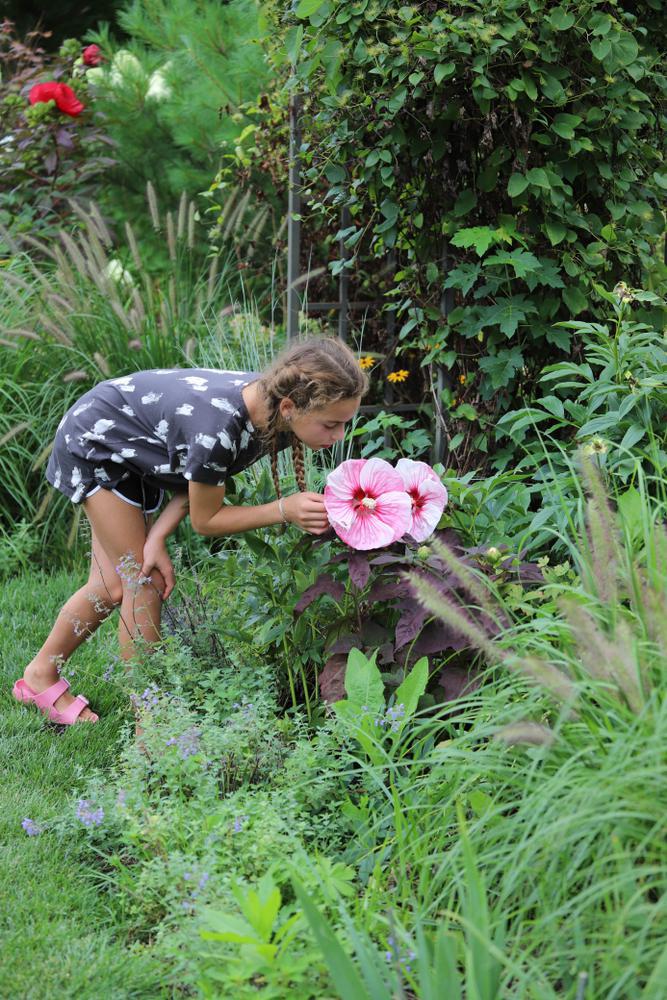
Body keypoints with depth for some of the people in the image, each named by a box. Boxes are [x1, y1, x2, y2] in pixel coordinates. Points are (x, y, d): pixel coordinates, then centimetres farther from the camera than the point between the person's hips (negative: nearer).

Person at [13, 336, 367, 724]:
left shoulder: (274, 412, -21)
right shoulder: (219, 426, -43)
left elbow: (199, 479, -9)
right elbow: (205, 519, -25)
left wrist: (158, 536, -20)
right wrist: (283, 510, -36)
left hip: (134, 454, 8)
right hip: (92, 440, -8)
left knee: (112, 587, 12)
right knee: (143, 582, -8)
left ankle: (41, 676, 31)